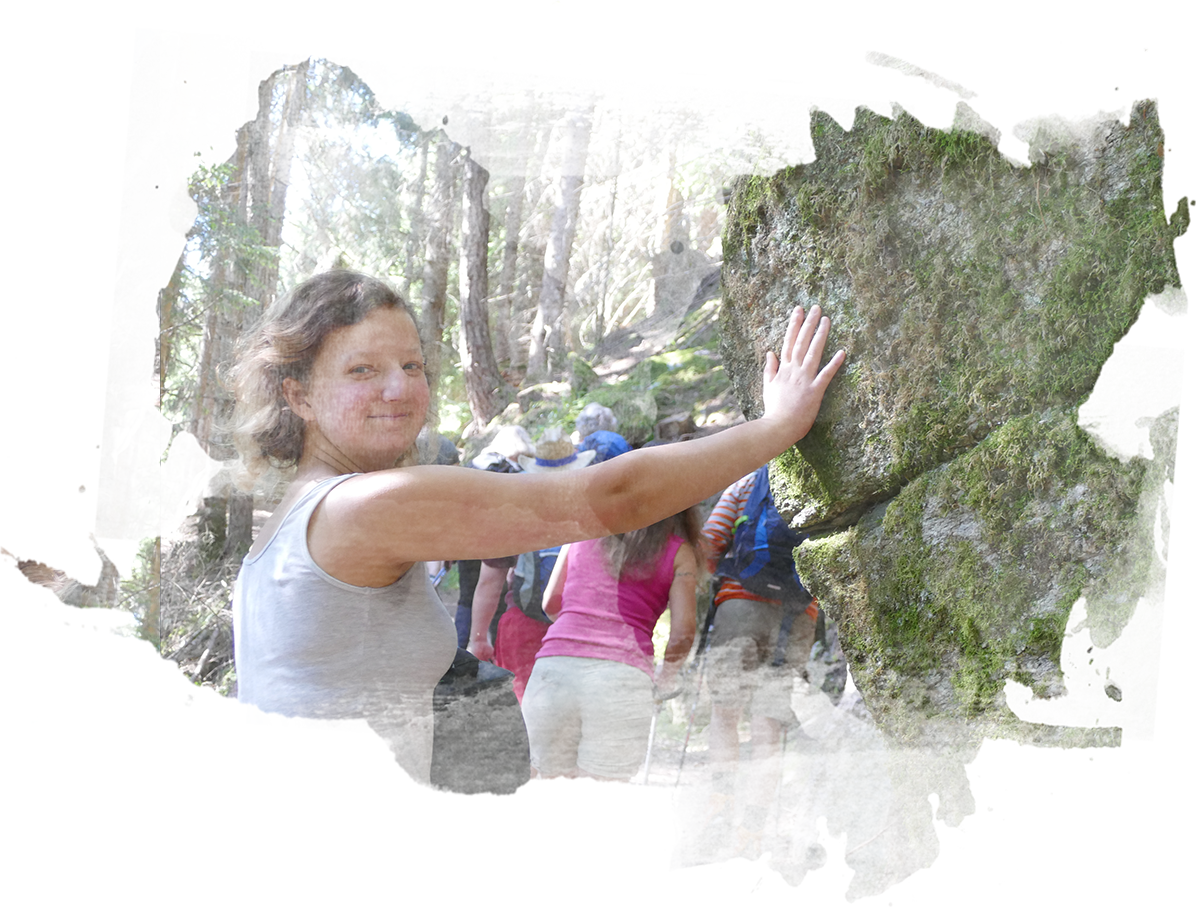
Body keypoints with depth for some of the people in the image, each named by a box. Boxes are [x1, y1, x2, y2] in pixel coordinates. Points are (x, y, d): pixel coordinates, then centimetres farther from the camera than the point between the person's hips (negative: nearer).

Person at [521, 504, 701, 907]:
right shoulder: (679, 551, 11)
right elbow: (682, 633, 3)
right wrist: (665, 678, 22)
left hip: (553, 671, 3)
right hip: (620, 679, -3)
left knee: (560, 809, 22)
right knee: (592, 830, 4)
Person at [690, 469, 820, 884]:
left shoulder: (746, 484, 9)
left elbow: (709, 543, 0)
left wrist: (714, 577, 19)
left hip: (741, 605, -1)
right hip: (797, 616, 1)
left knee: (725, 712, 19)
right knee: (768, 732, 3)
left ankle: (721, 809, 3)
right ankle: (749, 843, 0)